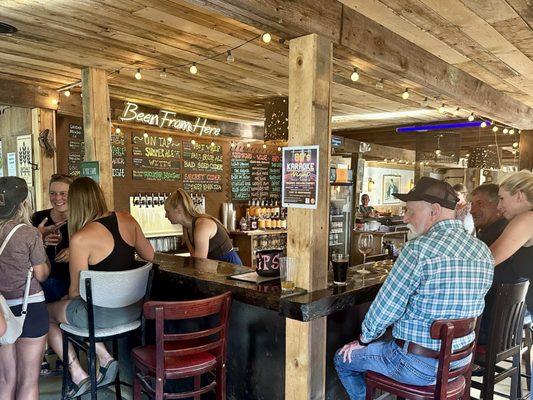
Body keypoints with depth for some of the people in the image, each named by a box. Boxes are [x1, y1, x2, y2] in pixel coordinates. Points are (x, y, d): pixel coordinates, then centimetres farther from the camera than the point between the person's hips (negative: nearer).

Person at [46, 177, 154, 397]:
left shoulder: (81, 239, -19)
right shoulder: (126, 219, -4)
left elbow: (76, 291, -8)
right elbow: (150, 256, 9)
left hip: (103, 315, -6)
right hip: (134, 308, 6)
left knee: (46, 313, 18)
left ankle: (78, 376, 15)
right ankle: (104, 357, 14)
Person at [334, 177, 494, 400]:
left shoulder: (419, 249, -25)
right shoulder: (484, 251, -2)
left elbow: (386, 306, -19)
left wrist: (364, 340, -1)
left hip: (419, 366, -8)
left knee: (344, 359, 13)